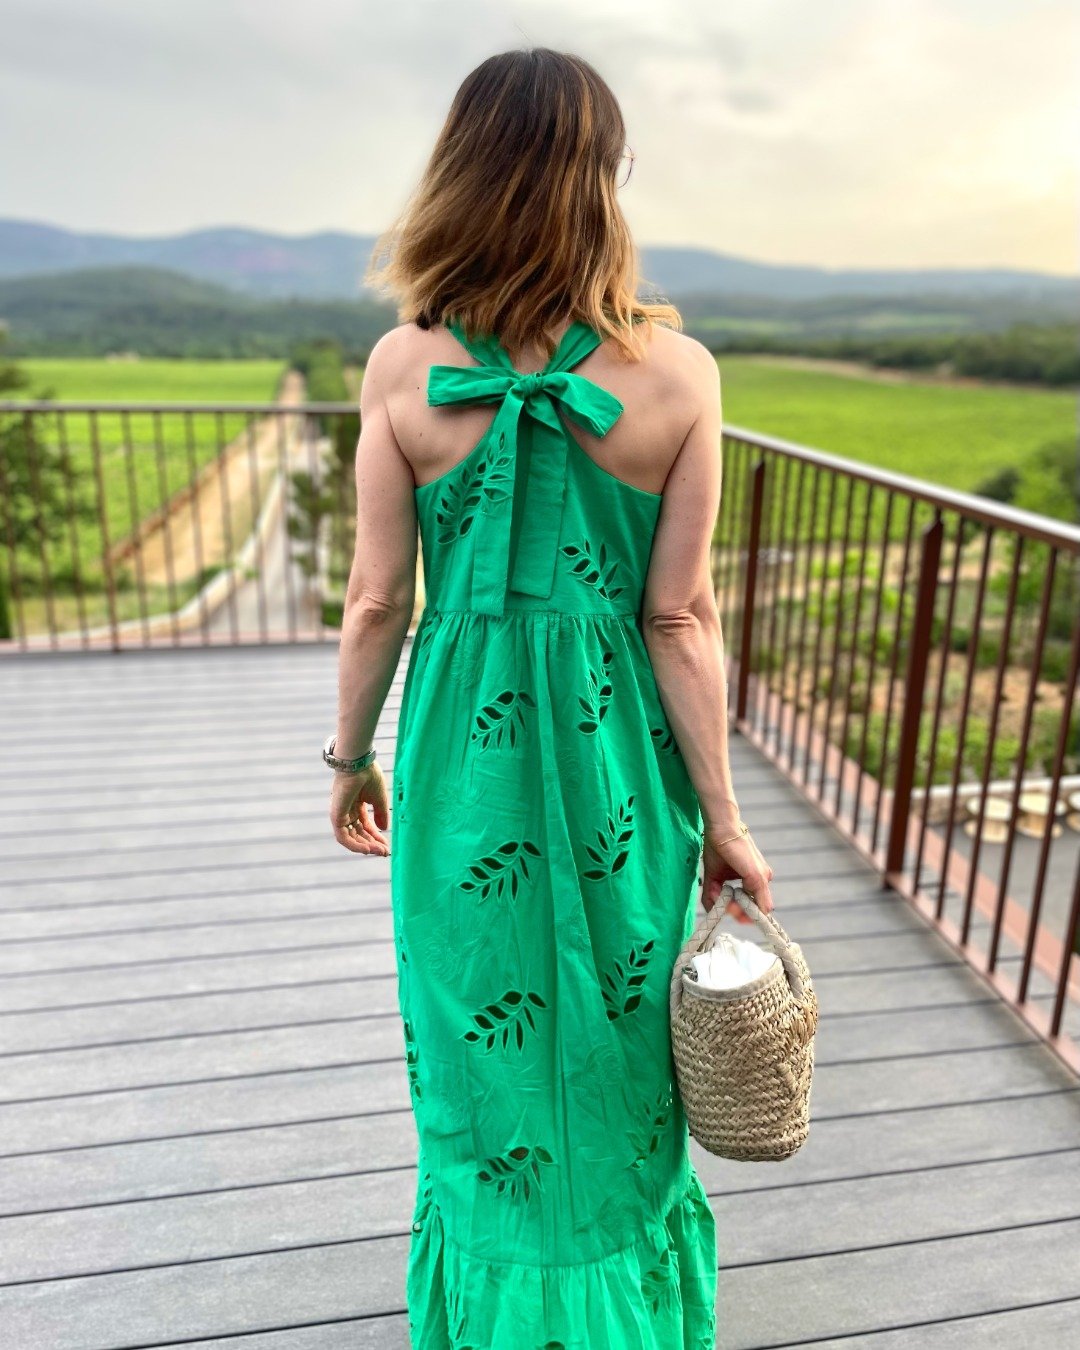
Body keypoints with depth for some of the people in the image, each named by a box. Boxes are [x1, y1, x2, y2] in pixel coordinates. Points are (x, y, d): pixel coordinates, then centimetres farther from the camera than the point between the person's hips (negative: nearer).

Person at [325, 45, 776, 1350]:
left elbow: (378, 599, -6)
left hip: (465, 755, 1)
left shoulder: (404, 365, -10)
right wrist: (723, 820, -1)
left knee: (479, 1053, 22)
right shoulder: (676, 369, -11)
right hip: (620, 760, 0)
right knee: (619, 1056, 22)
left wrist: (351, 757, 10)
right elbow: (680, 621, -11)